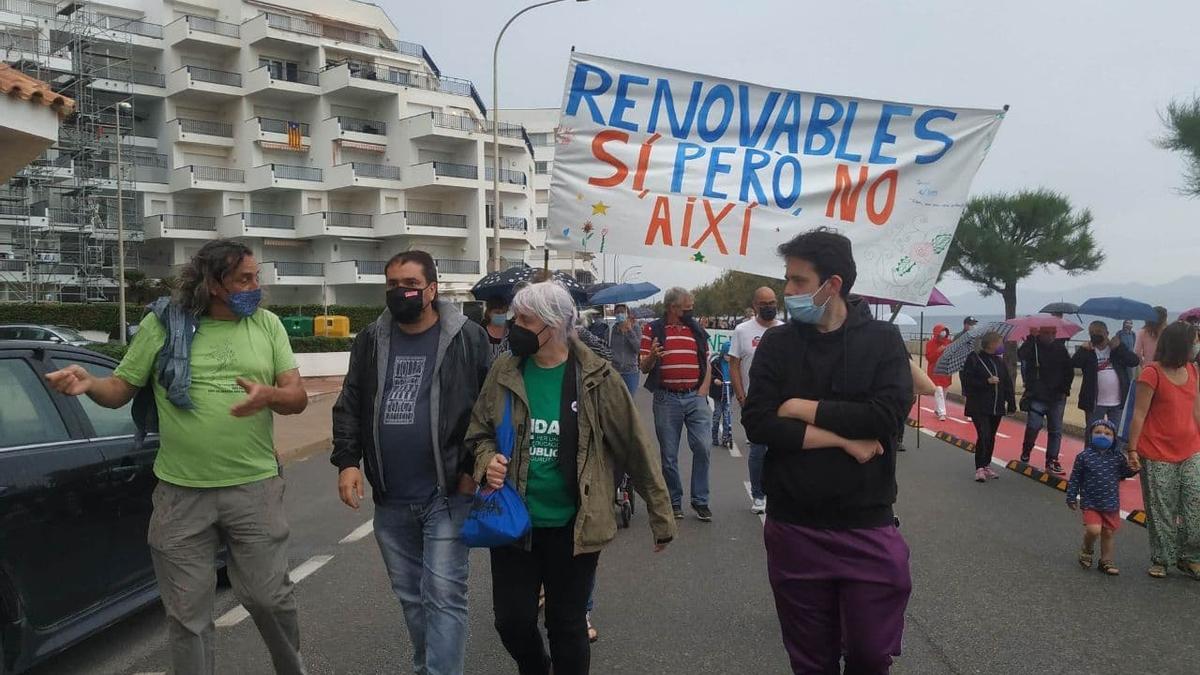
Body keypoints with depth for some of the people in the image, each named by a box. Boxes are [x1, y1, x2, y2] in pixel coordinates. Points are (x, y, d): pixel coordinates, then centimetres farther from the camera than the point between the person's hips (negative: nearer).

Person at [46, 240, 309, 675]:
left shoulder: (267, 324, 3)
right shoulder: (162, 324, 0)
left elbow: (298, 397, 0)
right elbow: (120, 389, 6)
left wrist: (269, 395, -22)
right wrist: (88, 384, -16)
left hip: (255, 487, 0)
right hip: (181, 493, 0)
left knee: (269, 597, 8)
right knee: (187, 614, 9)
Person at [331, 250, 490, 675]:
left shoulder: (468, 338, -7)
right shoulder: (370, 341, 7)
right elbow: (350, 405, 10)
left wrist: (474, 468, -11)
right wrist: (347, 461, -2)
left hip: (447, 495, -5)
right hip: (390, 499, 5)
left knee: (443, 594, -4)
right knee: (409, 595, 18)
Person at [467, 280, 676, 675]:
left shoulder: (595, 377, -11)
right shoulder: (504, 372, -3)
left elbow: (634, 447, -7)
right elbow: (479, 433, 10)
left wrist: (661, 516, -4)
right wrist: (487, 461, -13)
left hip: (573, 526, -2)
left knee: (567, 626, 10)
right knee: (512, 621, 10)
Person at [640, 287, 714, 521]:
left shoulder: (697, 330, 13)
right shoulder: (653, 330, 3)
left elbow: (707, 364, 15)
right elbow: (644, 368, 1)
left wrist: (703, 391, 0)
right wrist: (652, 356, -21)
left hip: (695, 397, 2)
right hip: (666, 399, -2)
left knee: (702, 448, -5)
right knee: (669, 454, 5)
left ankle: (700, 500, 8)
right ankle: (674, 501, 18)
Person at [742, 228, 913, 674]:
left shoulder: (883, 340, -1)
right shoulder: (776, 344, 2)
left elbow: (888, 414, -17)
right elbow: (758, 424, -10)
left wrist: (804, 409, -12)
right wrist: (843, 439, -15)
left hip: (868, 529, -1)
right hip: (794, 530, 1)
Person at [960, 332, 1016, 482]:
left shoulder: (999, 361, 11)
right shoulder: (974, 359, -6)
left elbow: (1008, 383, 11)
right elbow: (967, 380, -11)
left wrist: (1011, 404, 6)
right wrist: (986, 381, -19)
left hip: (996, 407, 6)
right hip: (979, 407, -6)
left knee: (991, 437, 12)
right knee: (983, 436, -14)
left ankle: (987, 465, 26)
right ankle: (979, 468, -7)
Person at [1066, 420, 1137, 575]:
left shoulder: (1117, 457, 1)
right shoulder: (1084, 456, -7)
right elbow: (1075, 479, -1)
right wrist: (1072, 498, 0)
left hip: (1111, 504, 3)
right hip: (1090, 503, -3)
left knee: (1108, 533, 10)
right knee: (1094, 529, -17)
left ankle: (1106, 561, 28)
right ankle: (1087, 550, 14)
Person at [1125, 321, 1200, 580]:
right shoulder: (1152, 374, -12)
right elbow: (1139, 414, -11)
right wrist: (1132, 449, -11)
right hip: (1158, 456, -6)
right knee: (1161, 510, 4)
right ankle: (1160, 560, 18)